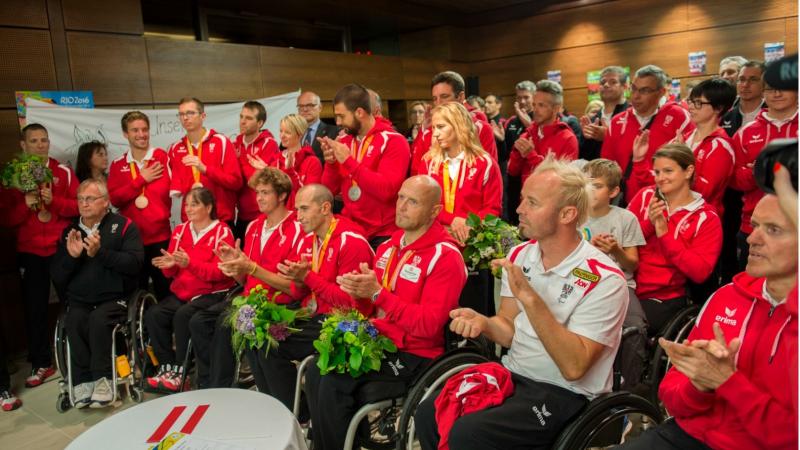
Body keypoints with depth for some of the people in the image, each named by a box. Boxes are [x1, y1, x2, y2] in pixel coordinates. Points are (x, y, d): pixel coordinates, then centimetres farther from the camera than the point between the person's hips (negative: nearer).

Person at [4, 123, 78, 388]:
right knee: (34, 308, 4)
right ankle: (41, 364, 15)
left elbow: (79, 206, -2)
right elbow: (7, 218, 4)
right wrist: (25, 205, -14)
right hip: (29, 252, 1)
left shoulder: (63, 172, 5)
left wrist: (54, 200, -17)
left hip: (62, 249, -1)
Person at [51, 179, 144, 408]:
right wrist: (72, 257, -9)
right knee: (73, 322, -28)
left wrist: (100, 253, -21)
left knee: (98, 319, -32)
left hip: (115, 299, -3)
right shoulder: (69, 231, 12)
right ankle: (82, 380, -17)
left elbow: (135, 263, -13)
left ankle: (102, 378, -19)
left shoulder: (123, 226, 1)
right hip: (79, 302, 3)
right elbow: (57, 279, 9)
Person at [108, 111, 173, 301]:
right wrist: (141, 180, -10)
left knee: (165, 291, 3)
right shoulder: (118, 164, 9)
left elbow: (163, 190, -11)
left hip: (159, 235, -3)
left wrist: (131, 193, -5)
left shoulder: (161, 157, 0)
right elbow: (114, 198, -3)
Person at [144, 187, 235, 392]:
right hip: (181, 293, 6)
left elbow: (220, 272, -14)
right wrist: (170, 265, -12)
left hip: (212, 294, -5)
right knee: (152, 314, -20)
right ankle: (167, 366, -7)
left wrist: (189, 263, -24)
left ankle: (180, 371, -15)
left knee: (183, 315, -31)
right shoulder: (180, 230, 12)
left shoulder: (222, 232, -5)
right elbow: (173, 273, 12)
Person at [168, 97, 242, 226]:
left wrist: (205, 169, -20)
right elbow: (175, 183, 9)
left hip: (222, 220, -3)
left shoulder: (221, 142, -4)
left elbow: (236, 182, -9)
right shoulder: (175, 149, 7)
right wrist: (189, 188, -12)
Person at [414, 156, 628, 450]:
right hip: (512, 375, 6)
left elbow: (574, 367, -24)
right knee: (429, 414, -12)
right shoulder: (519, 256, 2)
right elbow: (510, 331, 9)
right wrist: (482, 322, -13)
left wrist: (531, 299, -33)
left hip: (564, 393, -6)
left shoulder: (603, 280, -18)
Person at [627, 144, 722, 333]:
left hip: (664, 299, -3)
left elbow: (700, 272, -12)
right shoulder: (646, 195, 6)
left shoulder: (707, 218, -2)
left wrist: (664, 233, -15)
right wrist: (648, 223, -12)